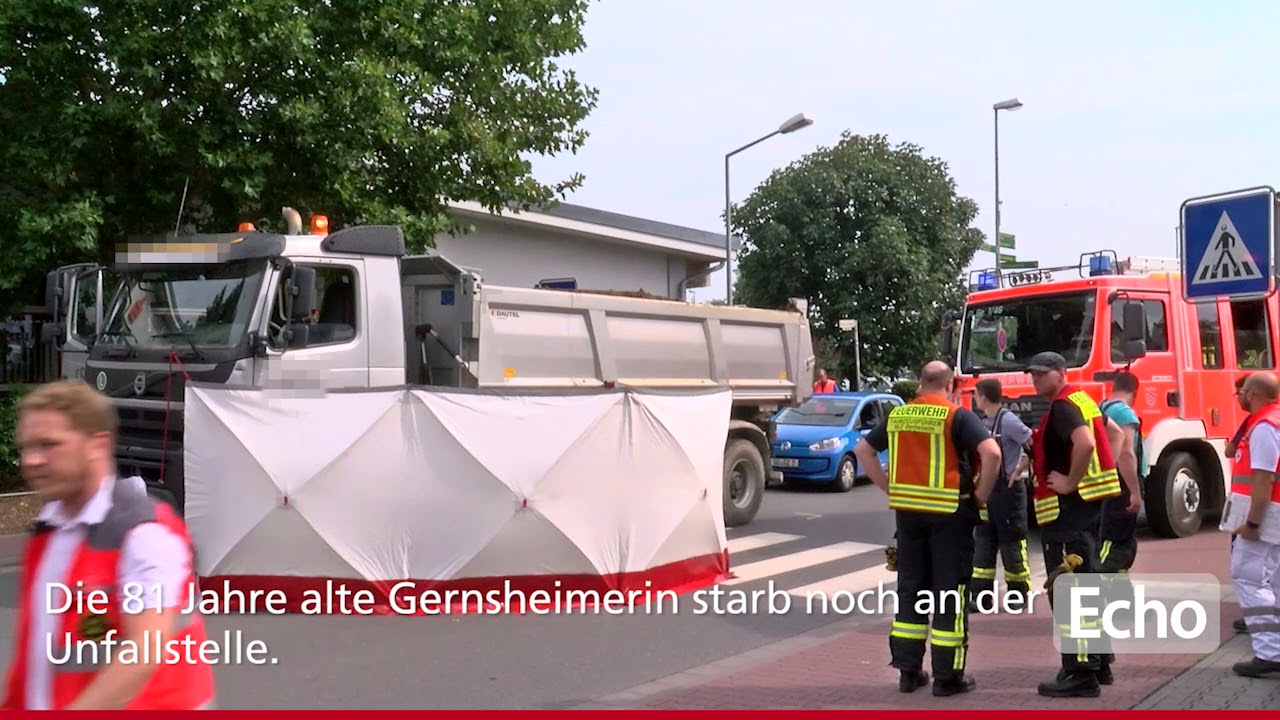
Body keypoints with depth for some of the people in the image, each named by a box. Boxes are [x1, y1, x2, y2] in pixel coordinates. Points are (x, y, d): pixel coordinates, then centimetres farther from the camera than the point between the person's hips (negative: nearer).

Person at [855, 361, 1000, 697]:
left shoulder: (897, 415, 7)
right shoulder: (957, 416, -9)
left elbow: (862, 450, 14)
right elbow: (991, 452, -22)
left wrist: (888, 487, 11)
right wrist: (982, 493, -10)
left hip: (908, 510, 5)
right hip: (949, 512, -5)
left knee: (910, 588, 12)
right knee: (949, 590, 3)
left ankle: (909, 670, 17)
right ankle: (947, 675, 7)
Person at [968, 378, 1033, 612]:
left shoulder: (1008, 420, -15)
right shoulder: (983, 422, 9)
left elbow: (1035, 446, -20)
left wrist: (1018, 471, -15)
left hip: (1008, 489, -8)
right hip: (986, 489, 8)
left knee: (1012, 542, 1)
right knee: (983, 542, 7)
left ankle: (1020, 593, 13)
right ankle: (981, 596, 11)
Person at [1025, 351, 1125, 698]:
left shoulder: (1063, 407, -15)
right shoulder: (1083, 400, 16)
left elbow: (1085, 443, -33)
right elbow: (1114, 433, 27)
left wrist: (1070, 482, -21)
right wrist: (1099, 472, 18)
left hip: (1068, 508, -11)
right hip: (1089, 503, 11)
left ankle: (1080, 673, -7)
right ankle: (1097, 662, 26)